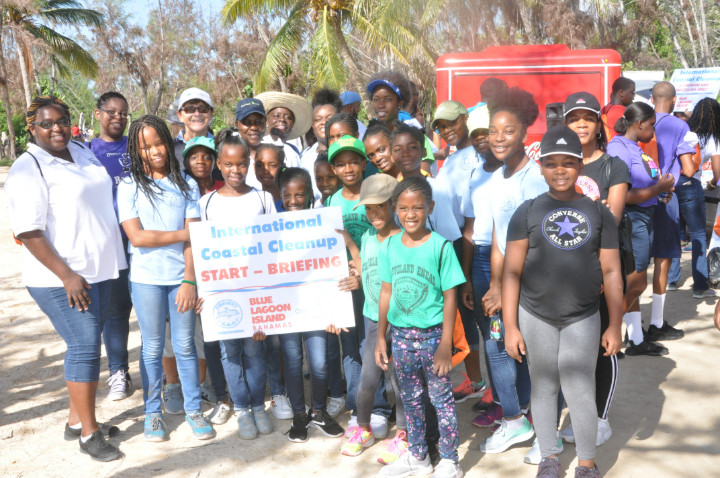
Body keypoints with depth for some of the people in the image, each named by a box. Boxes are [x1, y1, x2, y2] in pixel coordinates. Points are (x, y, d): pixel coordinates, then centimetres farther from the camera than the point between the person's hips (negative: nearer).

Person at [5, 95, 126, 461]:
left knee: (85, 344, 13)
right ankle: (88, 433, 4)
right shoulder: (27, 170, -12)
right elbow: (28, 232, -17)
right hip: (60, 278, -7)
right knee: (85, 345, -8)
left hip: (99, 271, 7)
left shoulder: (82, 153, 10)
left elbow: (104, 197, 23)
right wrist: (67, 276, -21)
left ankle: (76, 419, 25)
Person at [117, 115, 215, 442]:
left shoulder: (186, 185, 4)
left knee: (185, 345, 7)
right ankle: (153, 412, 23)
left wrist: (190, 281, -10)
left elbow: (193, 238, -2)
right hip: (146, 278, -1)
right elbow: (137, 237, -9)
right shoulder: (129, 187, 0)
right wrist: (183, 234, -6)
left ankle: (193, 409, 21)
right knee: (153, 348, 8)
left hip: (181, 277, 1)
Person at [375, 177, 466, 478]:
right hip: (401, 335, 4)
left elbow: (450, 297, -10)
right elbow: (386, 291, 7)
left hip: (431, 334, -4)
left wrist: (445, 345, -12)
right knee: (410, 399, 17)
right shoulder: (389, 246, 0)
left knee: (441, 398, 6)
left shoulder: (440, 246, -12)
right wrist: (380, 338, 7)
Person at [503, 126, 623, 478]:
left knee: (581, 393, 2)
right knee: (543, 389, 12)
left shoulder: (598, 213, 4)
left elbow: (611, 272, 5)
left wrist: (615, 326, 2)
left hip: (583, 319, 0)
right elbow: (511, 271, -3)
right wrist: (510, 327, -6)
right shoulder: (528, 212, -1)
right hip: (535, 318, 0)